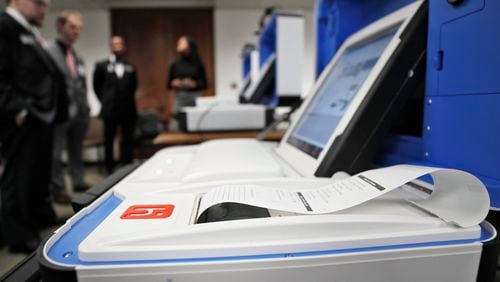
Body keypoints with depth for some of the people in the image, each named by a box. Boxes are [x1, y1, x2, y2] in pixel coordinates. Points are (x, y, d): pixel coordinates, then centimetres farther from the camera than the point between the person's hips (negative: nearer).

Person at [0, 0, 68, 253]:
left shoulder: (30, 32, 16)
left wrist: (53, 109, 12)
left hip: (41, 116, 9)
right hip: (23, 121, -9)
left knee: (40, 172, 21)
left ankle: (41, 218, 39)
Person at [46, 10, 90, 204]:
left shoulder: (77, 56, 16)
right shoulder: (48, 52, -7)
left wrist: (86, 108, 13)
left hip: (79, 113, 7)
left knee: (77, 151, 16)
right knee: (56, 153, 4)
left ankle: (78, 182, 27)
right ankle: (58, 189, 14)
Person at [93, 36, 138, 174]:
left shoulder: (131, 68, 7)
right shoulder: (101, 66, 2)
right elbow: (97, 87, 8)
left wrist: (128, 100, 7)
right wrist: (106, 102, 6)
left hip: (128, 109, 2)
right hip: (110, 110, -1)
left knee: (128, 141, 6)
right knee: (109, 141, 6)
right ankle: (110, 171, 16)